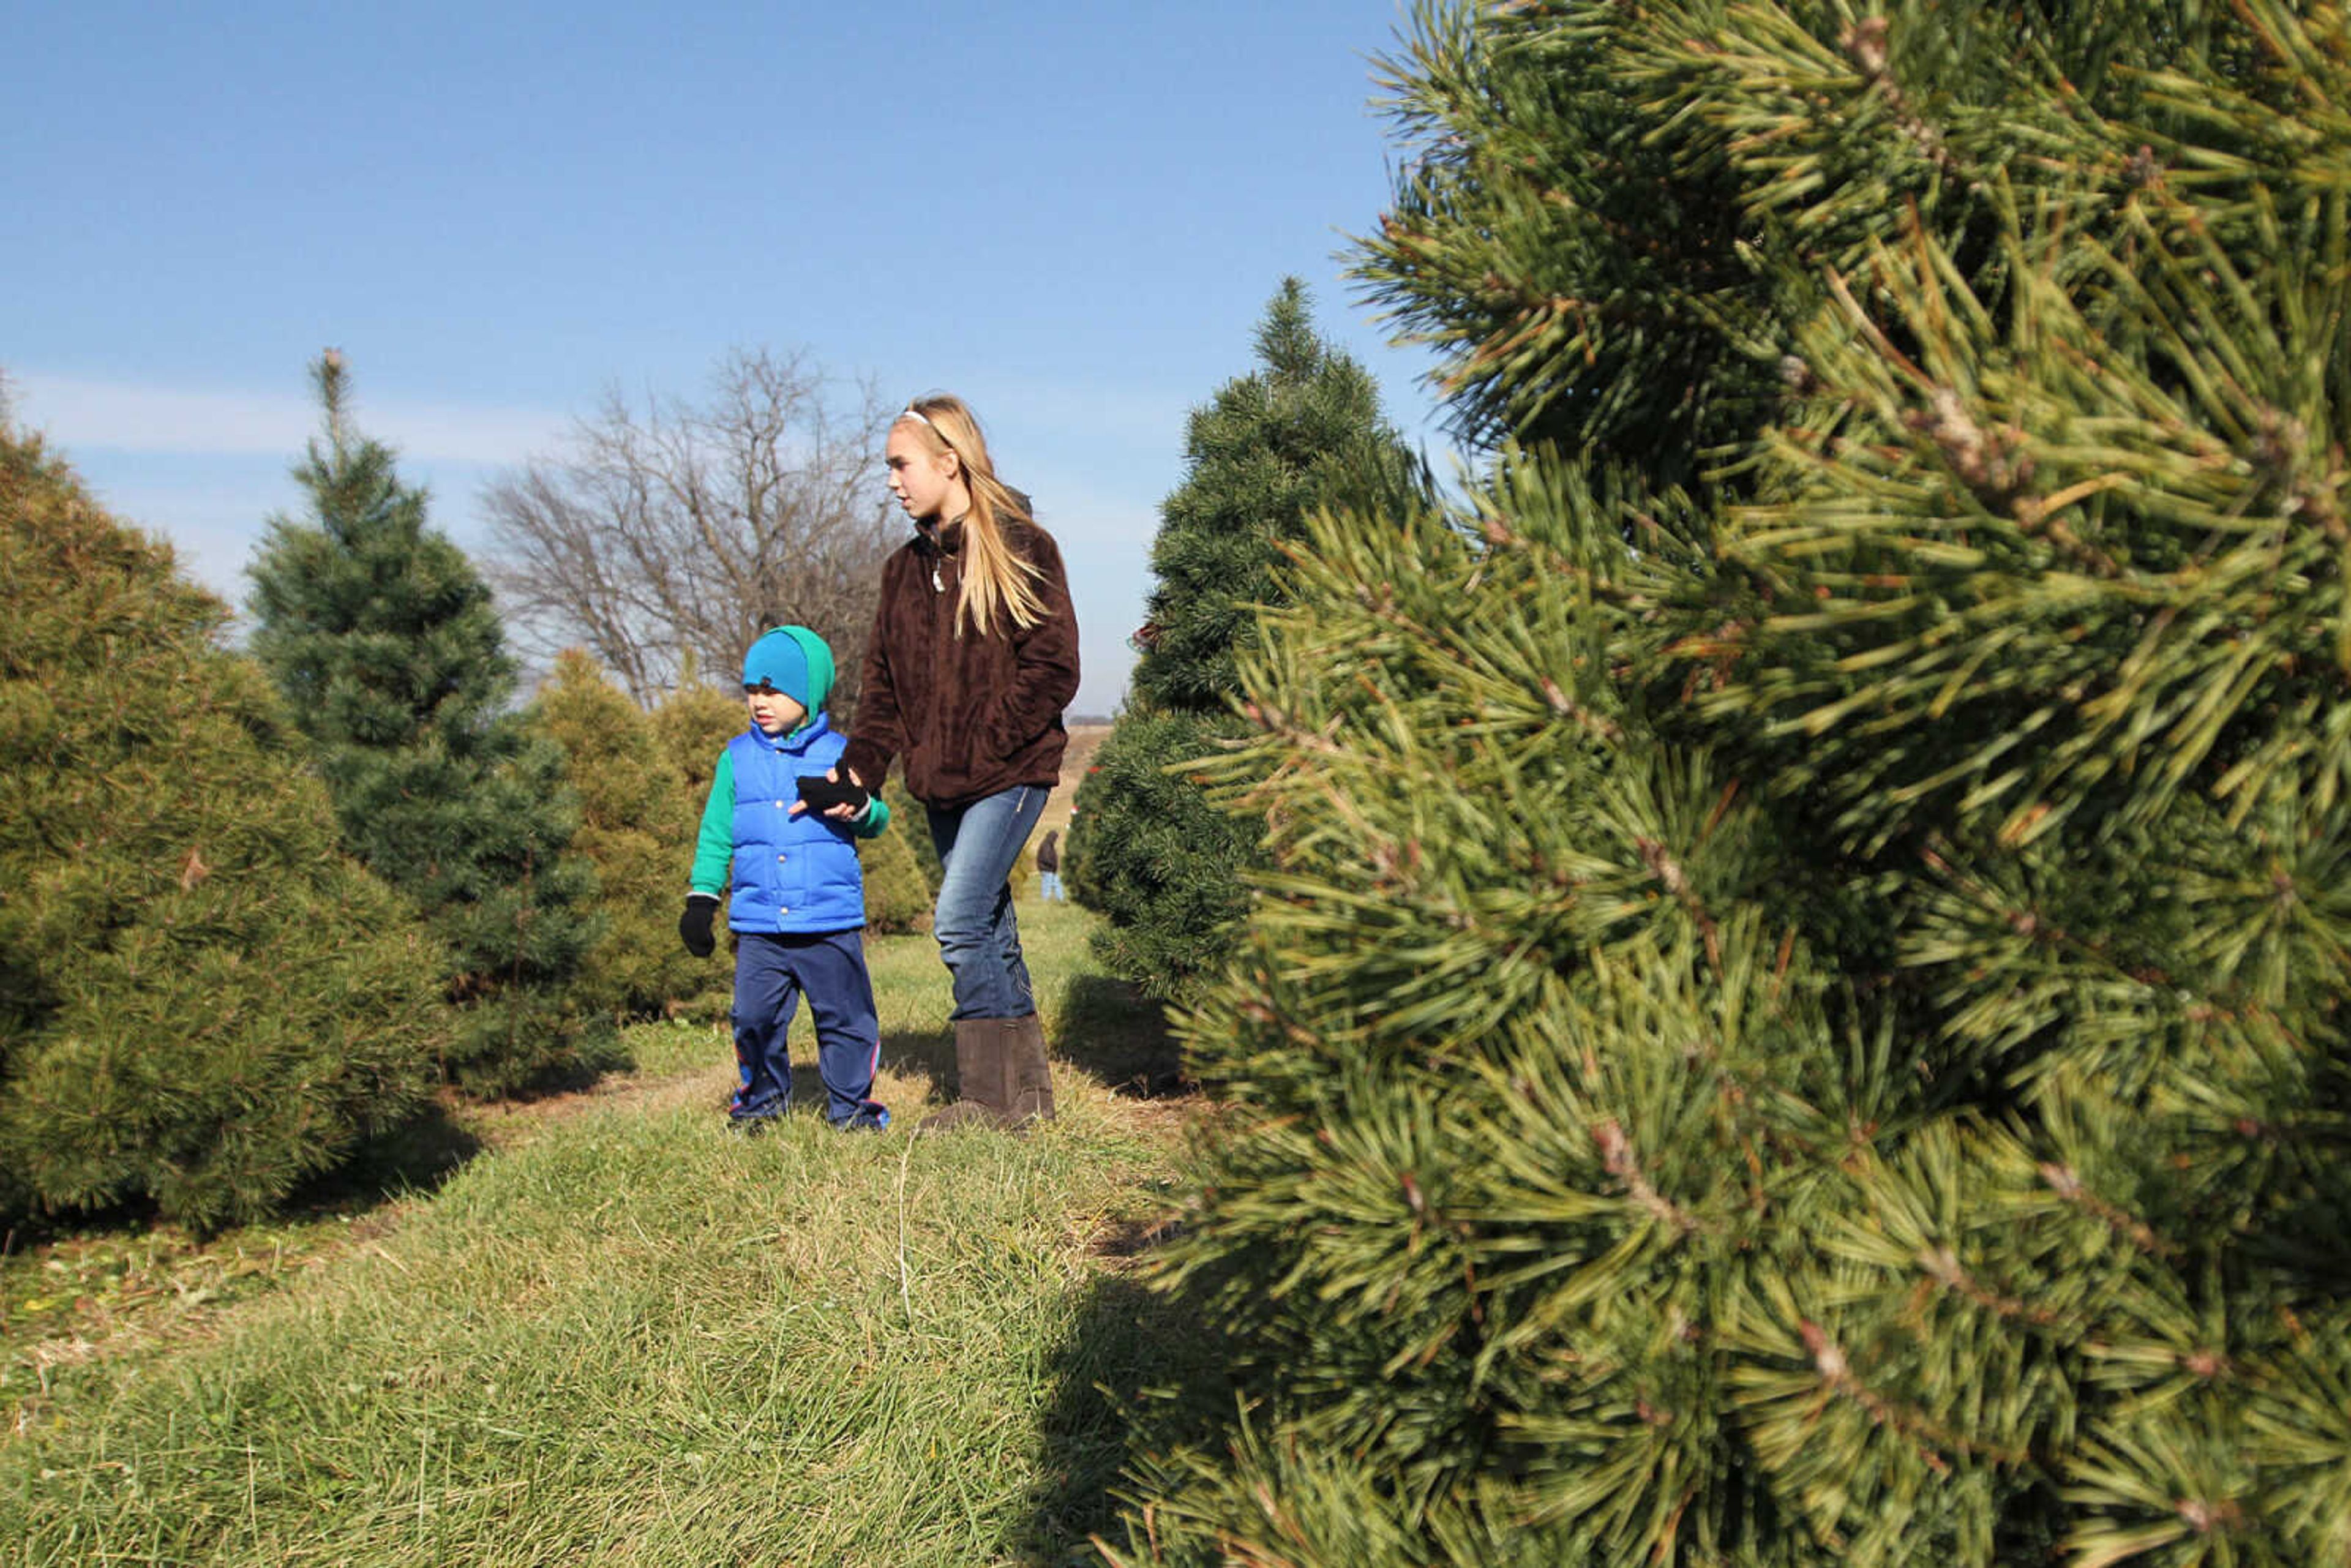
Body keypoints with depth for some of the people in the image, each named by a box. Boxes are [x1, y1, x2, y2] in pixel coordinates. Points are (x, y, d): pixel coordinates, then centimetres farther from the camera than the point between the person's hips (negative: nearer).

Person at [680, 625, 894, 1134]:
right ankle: (761, 1098, 25)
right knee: (755, 1018, 3)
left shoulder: (837, 753, 4)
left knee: (843, 1015, 2)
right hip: (757, 922, 2)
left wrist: (858, 808, -20)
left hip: (832, 920, -2)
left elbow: (877, 820, 3)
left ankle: (852, 1102, 19)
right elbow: (716, 835, 14)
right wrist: (701, 899, 8)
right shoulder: (737, 758, 10)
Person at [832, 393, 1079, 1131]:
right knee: (991, 933, 10)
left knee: (960, 921, -14)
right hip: (941, 784, 7)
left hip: (1009, 772, -7)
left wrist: (983, 745, -16)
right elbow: (882, 679, 14)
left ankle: (992, 1097, -5)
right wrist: (860, 766, 1)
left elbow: (1052, 670, -11)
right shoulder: (905, 566, 13)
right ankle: (1028, 1088, 19)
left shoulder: (1020, 547, -7)